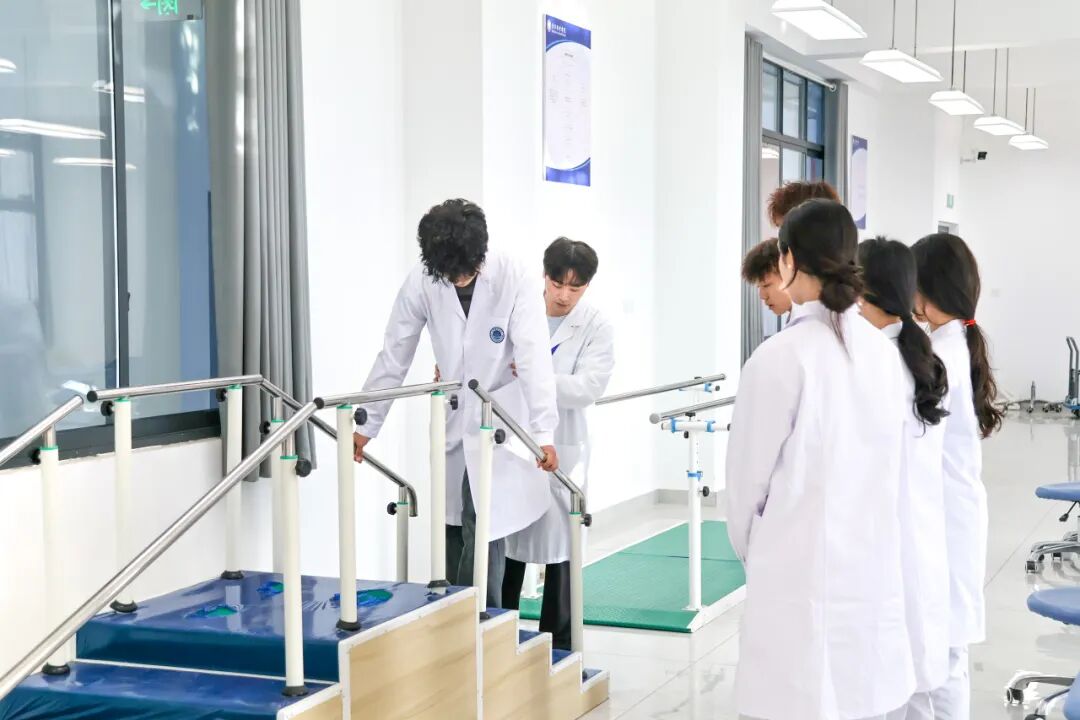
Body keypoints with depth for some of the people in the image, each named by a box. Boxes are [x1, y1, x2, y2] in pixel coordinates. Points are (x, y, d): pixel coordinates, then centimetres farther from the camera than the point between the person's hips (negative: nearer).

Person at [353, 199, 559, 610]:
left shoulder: (515, 282, -17)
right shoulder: (421, 283, -9)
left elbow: (534, 359, -24)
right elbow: (393, 357, -1)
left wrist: (544, 433, -33)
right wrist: (366, 425, 1)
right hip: (451, 425, 3)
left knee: (484, 531, -10)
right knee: (451, 532, 7)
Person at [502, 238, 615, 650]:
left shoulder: (596, 328, -3)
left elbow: (588, 387, -15)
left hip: (561, 452, -1)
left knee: (560, 552, 6)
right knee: (506, 546, 9)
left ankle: (558, 649, 18)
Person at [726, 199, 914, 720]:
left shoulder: (780, 357, -15)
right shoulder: (884, 351, 2)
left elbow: (749, 478, -6)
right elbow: (886, 471, 11)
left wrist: (752, 554, 13)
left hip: (803, 578, -6)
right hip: (876, 572, 6)